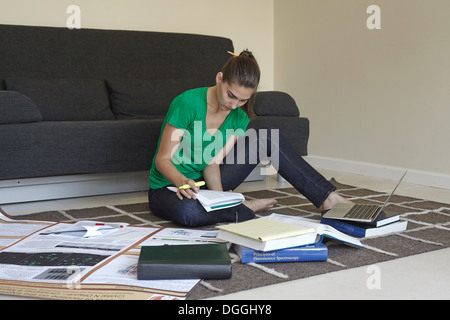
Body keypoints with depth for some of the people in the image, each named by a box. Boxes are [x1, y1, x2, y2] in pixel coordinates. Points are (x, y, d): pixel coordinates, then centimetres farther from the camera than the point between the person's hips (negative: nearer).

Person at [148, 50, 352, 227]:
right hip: (168, 187, -5)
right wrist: (182, 181, -41)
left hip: (204, 184, 6)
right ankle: (246, 208, -18)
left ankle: (327, 198, -5)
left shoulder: (239, 118, -3)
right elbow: (163, 159, -20)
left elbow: (213, 162, -8)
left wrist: (218, 194, -28)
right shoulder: (188, 103, -23)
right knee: (187, 211, -46)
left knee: (267, 138, -6)